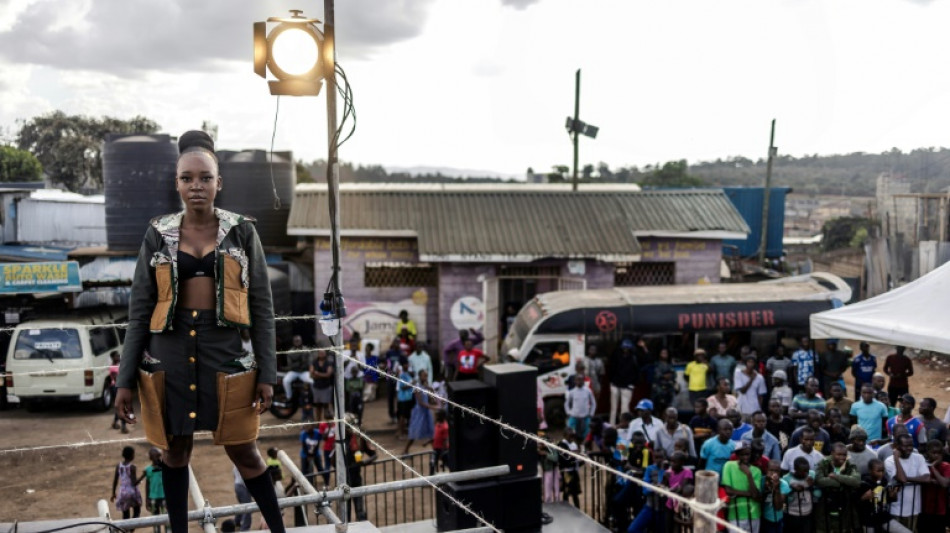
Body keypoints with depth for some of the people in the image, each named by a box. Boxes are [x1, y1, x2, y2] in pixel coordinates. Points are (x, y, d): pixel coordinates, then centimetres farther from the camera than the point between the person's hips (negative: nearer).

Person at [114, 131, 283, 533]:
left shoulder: (242, 232, 0)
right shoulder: (158, 235, 3)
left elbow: (262, 306, 1)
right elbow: (139, 311, 6)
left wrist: (267, 373, -5)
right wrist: (125, 379, 2)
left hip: (226, 353, -2)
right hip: (169, 354, 2)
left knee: (244, 452, 5)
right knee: (175, 450, 13)